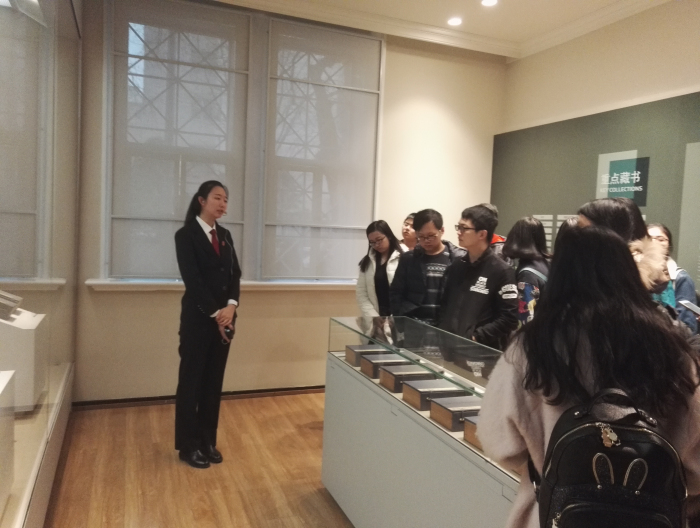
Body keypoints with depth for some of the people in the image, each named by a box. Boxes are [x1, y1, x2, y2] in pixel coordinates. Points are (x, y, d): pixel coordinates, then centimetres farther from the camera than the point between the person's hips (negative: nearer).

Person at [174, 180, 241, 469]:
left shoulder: (225, 236, 12)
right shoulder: (185, 235, -7)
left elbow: (235, 274, 6)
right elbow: (192, 280, -14)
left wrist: (231, 306, -11)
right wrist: (216, 313, -15)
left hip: (224, 318, 6)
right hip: (198, 318, -6)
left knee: (214, 381, 12)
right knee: (191, 380, 5)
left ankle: (207, 441, 24)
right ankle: (188, 445, 18)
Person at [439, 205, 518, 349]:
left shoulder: (502, 271, -7)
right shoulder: (456, 266, 11)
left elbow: (509, 318, -12)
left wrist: (476, 338, -16)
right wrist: (443, 333, 0)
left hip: (481, 350, -5)